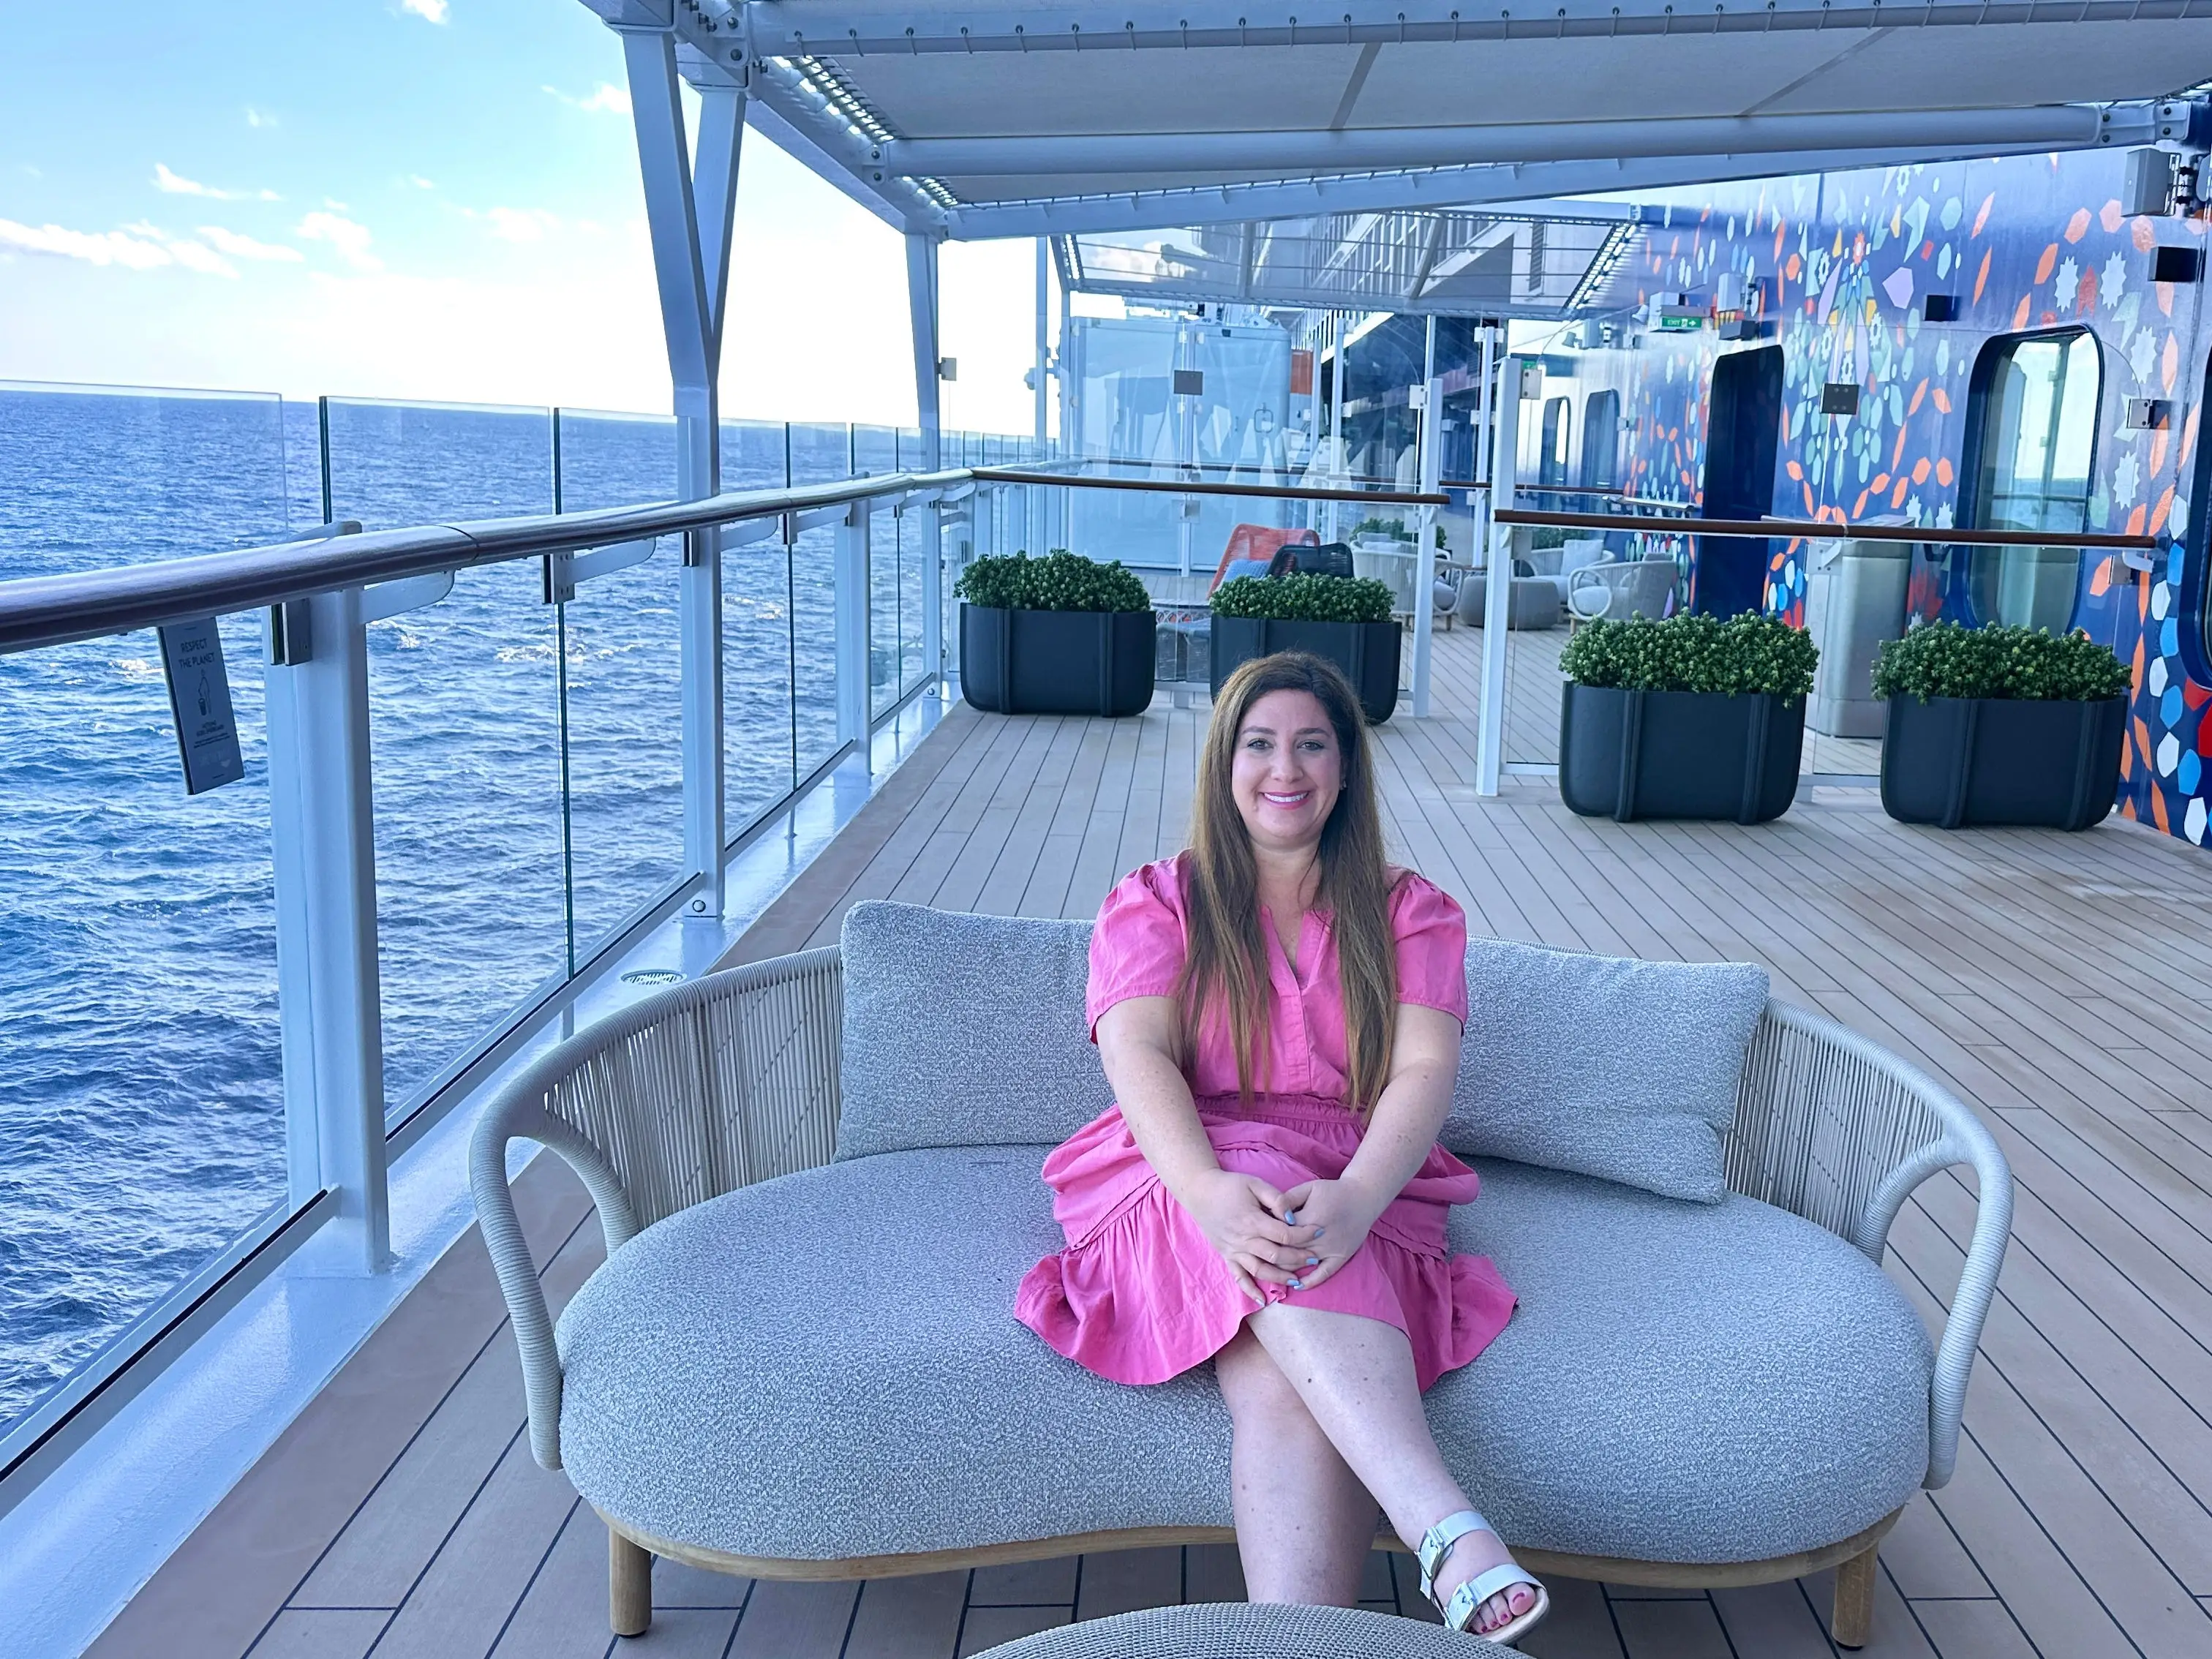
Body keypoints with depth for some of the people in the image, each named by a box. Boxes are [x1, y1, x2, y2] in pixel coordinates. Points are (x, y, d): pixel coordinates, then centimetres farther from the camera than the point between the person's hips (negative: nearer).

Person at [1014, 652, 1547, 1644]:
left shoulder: (1410, 913, 15)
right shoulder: (1155, 903, 14)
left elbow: (1424, 1072, -2)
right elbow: (1138, 1057, -5)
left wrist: (1354, 1199, -26)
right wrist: (1212, 1193, -28)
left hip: (1358, 1192, 1)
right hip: (1188, 1182, -1)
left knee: (1283, 1389, -34)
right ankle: (1453, 1538, -51)